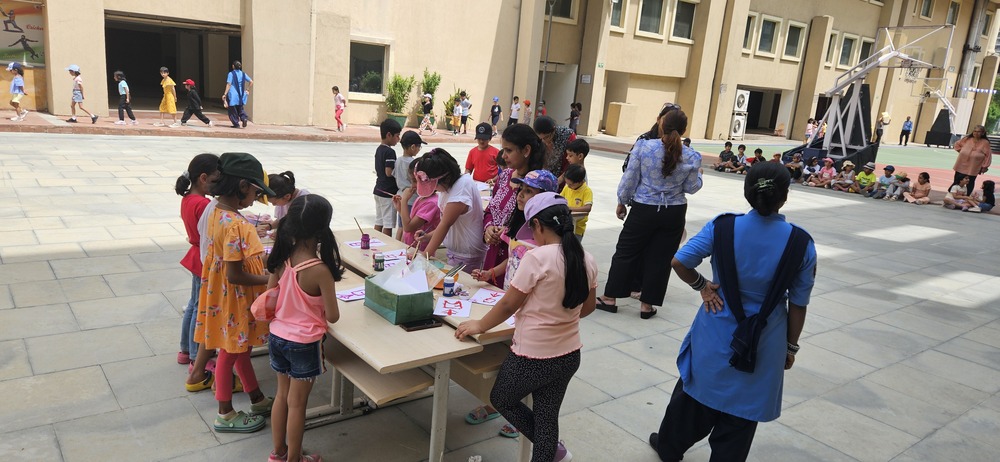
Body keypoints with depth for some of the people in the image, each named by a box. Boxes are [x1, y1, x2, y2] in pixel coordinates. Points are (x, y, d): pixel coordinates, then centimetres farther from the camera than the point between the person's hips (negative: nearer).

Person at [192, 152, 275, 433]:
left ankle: (258, 400, 39)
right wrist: (270, 279, -18)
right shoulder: (236, 225, -29)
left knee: (242, 349, 21)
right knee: (230, 354, 8)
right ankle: (226, 416, 27)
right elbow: (235, 276, -27)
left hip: (226, 297, 9)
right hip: (234, 301, -9)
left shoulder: (218, 212, 0)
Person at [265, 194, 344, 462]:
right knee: (297, 403, 11)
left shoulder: (281, 260, -8)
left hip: (277, 337, 6)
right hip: (304, 344, -6)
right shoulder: (320, 270, -25)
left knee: (282, 395, 22)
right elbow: (333, 317, -17)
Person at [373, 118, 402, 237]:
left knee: (379, 222, 13)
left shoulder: (378, 149, 11)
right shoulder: (390, 152, -17)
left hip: (378, 190, 9)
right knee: (388, 224, -2)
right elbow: (389, 173, -22)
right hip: (388, 193, -9)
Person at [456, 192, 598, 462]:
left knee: (501, 399, 21)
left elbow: (508, 305, -14)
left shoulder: (537, 257, -21)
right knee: (547, 416, 20)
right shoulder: (587, 260, -2)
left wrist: (479, 325, 1)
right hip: (569, 356, 6)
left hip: (533, 357, -6)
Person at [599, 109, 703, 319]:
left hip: (644, 209, -1)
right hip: (673, 214, 2)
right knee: (659, 258, 10)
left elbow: (630, 179, -6)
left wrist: (622, 202, 8)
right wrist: (698, 175, 24)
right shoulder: (691, 157, -6)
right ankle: (647, 305, 17)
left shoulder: (643, 146, -11)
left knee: (626, 253, 10)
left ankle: (610, 298, 18)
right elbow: (691, 188, 4)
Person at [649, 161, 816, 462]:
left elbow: (678, 262, -15)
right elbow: (798, 303, -5)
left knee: (696, 392, 22)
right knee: (742, 408, 14)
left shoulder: (722, 227, -14)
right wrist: (791, 347, 8)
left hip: (715, 336, 1)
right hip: (764, 346, -1)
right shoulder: (801, 243, -13)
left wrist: (701, 285, 2)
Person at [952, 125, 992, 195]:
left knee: (970, 184, 6)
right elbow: (957, 144, 19)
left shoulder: (985, 142, -5)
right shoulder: (966, 138, 2)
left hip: (973, 168, -2)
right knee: (957, 182, 7)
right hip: (961, 165, 2)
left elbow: (988, 155, -4)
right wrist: (962, 152, 7)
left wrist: (985, 166, -6)